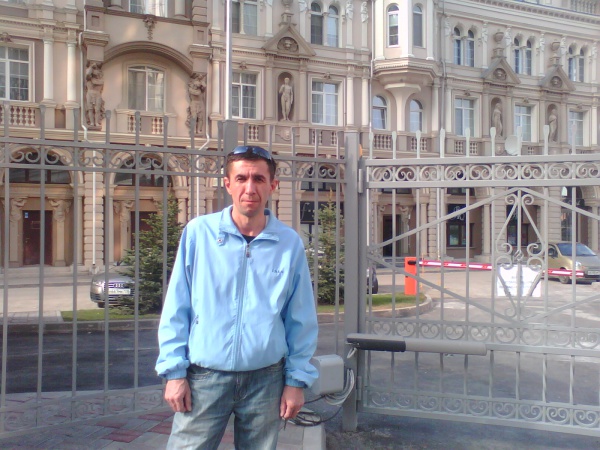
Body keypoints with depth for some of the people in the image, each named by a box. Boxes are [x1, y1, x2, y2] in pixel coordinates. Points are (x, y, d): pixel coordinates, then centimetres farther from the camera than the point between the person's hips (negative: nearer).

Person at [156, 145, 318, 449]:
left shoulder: (290, 244, -2)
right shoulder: (198, 233, -5)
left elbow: (301, 320, 3)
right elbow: (176, 311, -1)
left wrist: (297, 380, 2)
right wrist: (174, 371, -3)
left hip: (266, 379, 1)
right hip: (204, 378, -1)